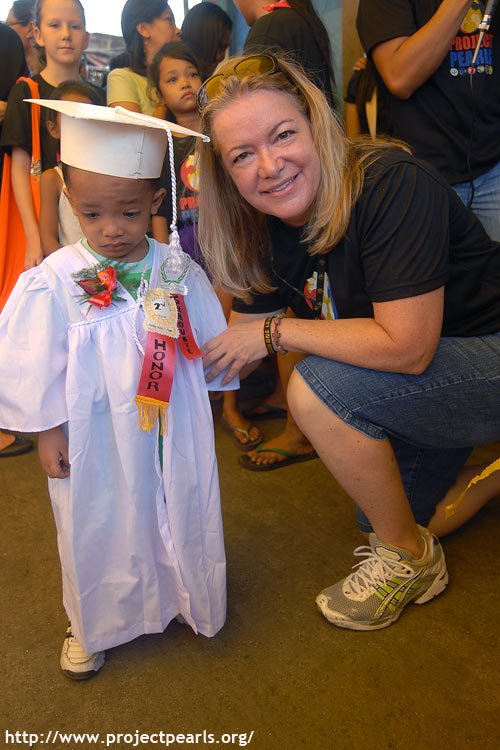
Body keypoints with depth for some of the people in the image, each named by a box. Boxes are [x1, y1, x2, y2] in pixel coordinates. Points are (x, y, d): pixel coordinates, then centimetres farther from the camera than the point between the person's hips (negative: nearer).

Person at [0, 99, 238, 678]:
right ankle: (92, 624, 42)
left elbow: (208, 345, 5)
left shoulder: (179, 271, -7)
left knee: (180, 518, 19)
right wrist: (47, 428, -5)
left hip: (174, 432, 2)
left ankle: (186, 598, 48)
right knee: (96, 529, 16)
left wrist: (215, 401, 11)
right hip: (94, 439, -2)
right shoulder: (56, 282, -15)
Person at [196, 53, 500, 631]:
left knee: (317, 388, -28)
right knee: (386, 517, 18)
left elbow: (405, 347, -33)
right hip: (418, 388, 8)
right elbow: (233, 352, 2)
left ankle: (409, 558, -4)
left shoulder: (391, 184, -28)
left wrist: (276, 332, -24)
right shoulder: (265, 231, -6)